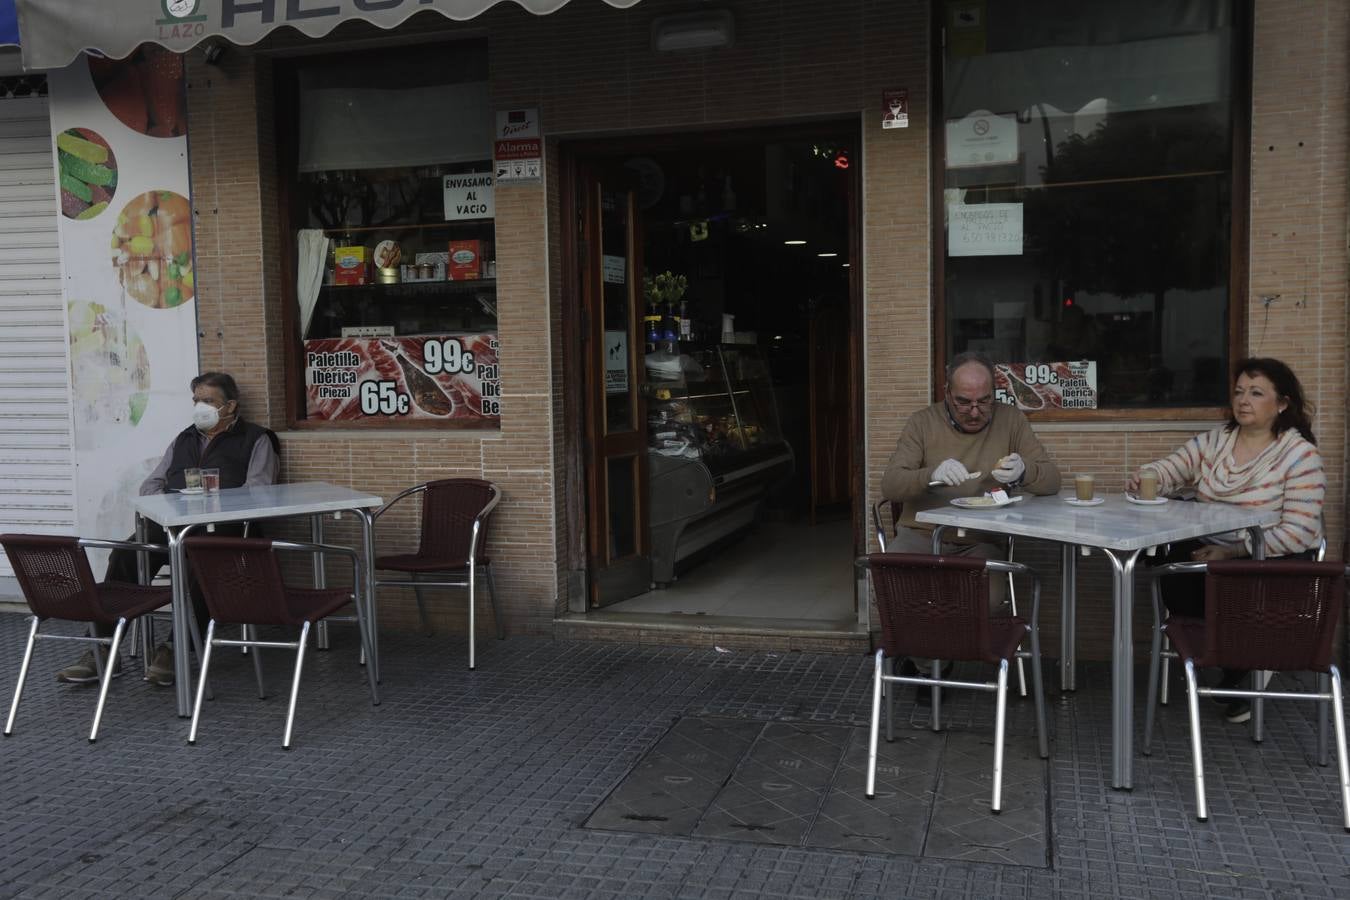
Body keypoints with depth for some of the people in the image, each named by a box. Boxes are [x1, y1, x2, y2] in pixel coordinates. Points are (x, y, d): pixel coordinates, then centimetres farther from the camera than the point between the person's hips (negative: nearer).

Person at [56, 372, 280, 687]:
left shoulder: (255, 439, 11)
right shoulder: (184, 439, 30)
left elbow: (257, 490, -4)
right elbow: (151, 483, 26)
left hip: (221, 525, -4)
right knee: (125, 555, -25)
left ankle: (175, 650, -32)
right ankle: (102, 651, -24)